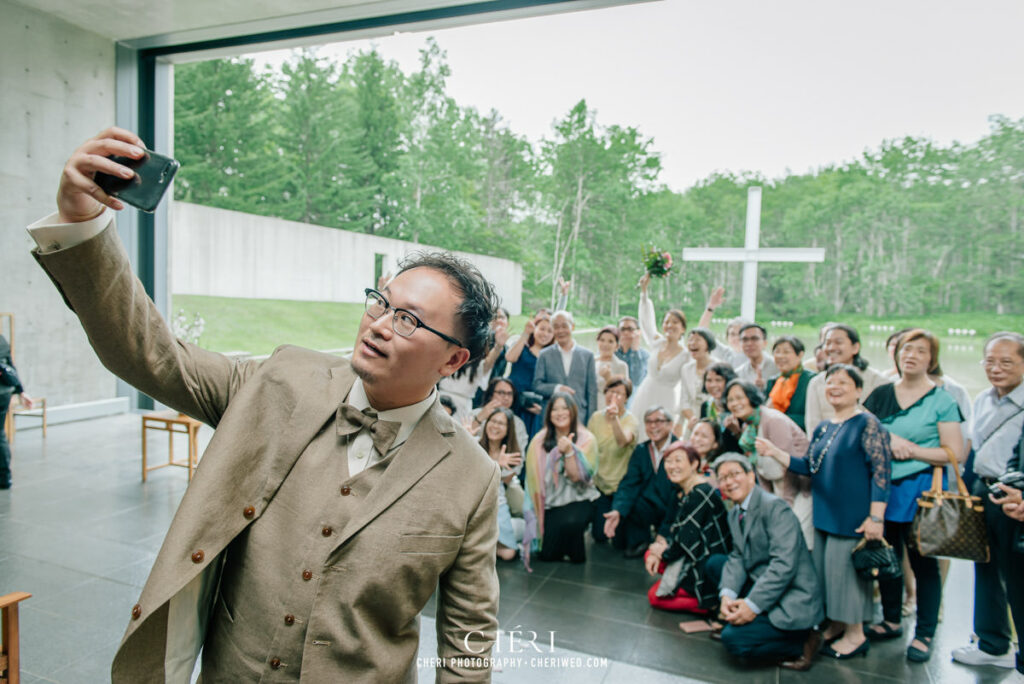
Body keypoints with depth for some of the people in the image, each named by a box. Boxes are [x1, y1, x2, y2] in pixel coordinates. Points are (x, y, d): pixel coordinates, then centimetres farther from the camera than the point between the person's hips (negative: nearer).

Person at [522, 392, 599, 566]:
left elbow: (577, 477, -14)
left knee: (570, 522, -35)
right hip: (550, 503, 2)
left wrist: (569, 451, -28)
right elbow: (534, 478, -1)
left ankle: (576, 553, -1)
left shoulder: (586, 439, -6)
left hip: (578, 499, -2)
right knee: (547, 554, -12)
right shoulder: (539, 441, 0)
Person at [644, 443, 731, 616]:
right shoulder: (684, 492, 7)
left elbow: (688, 538, -22)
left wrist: (664, 553, -7)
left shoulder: (700, 494, -23)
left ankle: (712, 602, -4)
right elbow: (676, 529, 11)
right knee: (649, 556, 10)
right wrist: (663, 543, -8)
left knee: (655, 596, -4)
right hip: (697, 556, 10)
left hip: (710, 567, -10)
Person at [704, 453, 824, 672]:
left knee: (733, 639, -20)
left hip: (792, 601, -9)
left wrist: (752, 605, -25)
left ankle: (803, 642, 0)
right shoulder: (735, 514, 10)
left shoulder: (775, 507, -19)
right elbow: (737, 558, 5)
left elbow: (784, 565, -26)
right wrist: (727, 595, -14)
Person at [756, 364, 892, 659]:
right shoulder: (823, 428, 11)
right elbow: (809, 467, 12)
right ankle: (836, 625, 30)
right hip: (824, 515, 7)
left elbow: (881, 471, -15)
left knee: (845, 567, 0)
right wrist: (774, 452, 1)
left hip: (852, 517, -7)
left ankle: (855, 634, 17)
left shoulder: (867, 424, -11)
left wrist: (876, 517, -19)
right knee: (823, 568, 13)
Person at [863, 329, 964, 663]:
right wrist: (888, 441, -11)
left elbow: (955, 453, -9)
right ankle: (891, 620, 31)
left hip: (921, 488, -4)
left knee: (923, 562, 4)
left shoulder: (942, 400, -4)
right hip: (881, 486, 4)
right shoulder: (881, 395, 8)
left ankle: (924, 634, 17)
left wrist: (911, 449, -15)